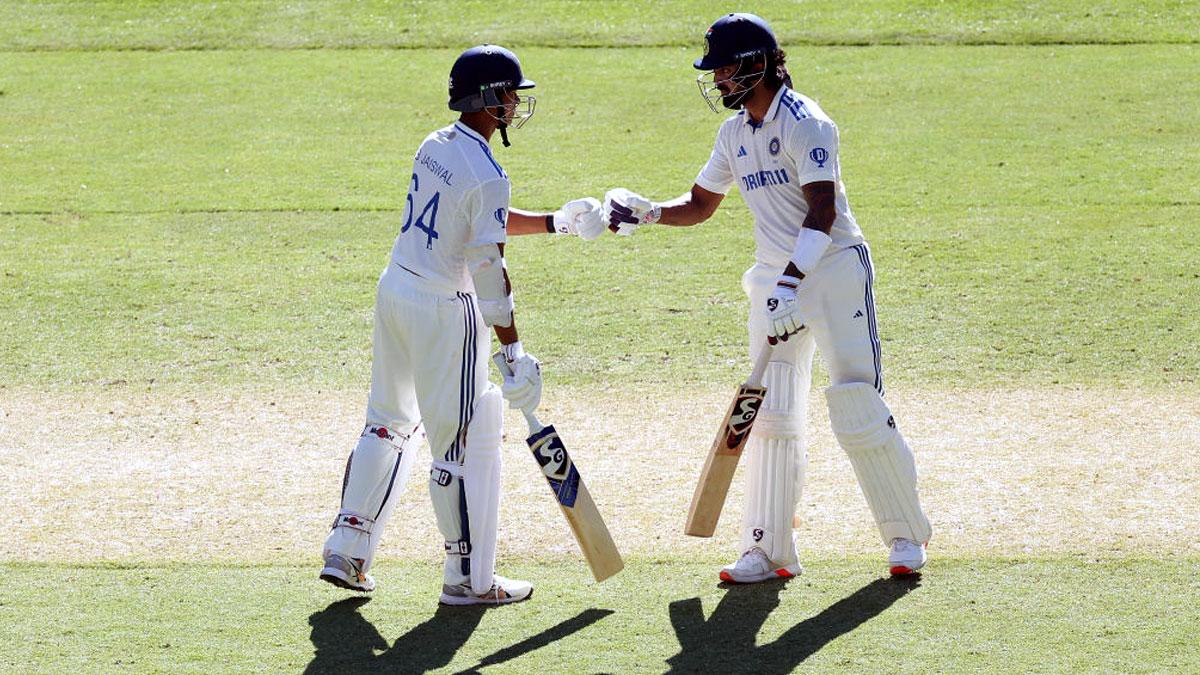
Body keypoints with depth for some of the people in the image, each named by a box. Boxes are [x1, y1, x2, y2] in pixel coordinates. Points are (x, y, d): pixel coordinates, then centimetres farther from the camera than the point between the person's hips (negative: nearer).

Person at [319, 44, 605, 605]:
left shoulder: (434, 147, 7)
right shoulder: (486, 175, -19)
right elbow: (488, 269, -21)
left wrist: (554, 222, 16)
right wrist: (513, 351, -19)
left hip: (394, 291, 9)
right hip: (444, 310, -9)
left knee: (389, 422, 20)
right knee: (466, 443, 1)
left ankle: (346, 552, 20)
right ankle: (469, 579, 8)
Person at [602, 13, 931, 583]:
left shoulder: (804, 123, -15)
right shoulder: (734, 133, 10)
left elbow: (822, 211, -23)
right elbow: (700, 205, 19)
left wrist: (791, 281, -32)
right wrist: (646, 214, 0)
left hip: (833, 269, -8)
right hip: (775, 279, 8)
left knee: (858, 410, -8)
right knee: (771, 417, 4)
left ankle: (906, 535, 5)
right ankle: (769, 551, 7)